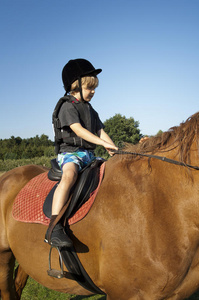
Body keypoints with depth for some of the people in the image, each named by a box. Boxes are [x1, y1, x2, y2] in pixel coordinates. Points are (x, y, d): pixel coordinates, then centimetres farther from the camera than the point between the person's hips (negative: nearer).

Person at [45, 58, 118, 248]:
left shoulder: (91, 110, 22)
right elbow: (79, 130, -18)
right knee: (69, 176, -38)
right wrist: (104, 143, -25)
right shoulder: (68, 107, -4)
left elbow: (101, 132, 17)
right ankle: (54, 227, -44)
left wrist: (114, 150, 0)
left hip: (89, 154, 8)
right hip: (70, 152, -8)